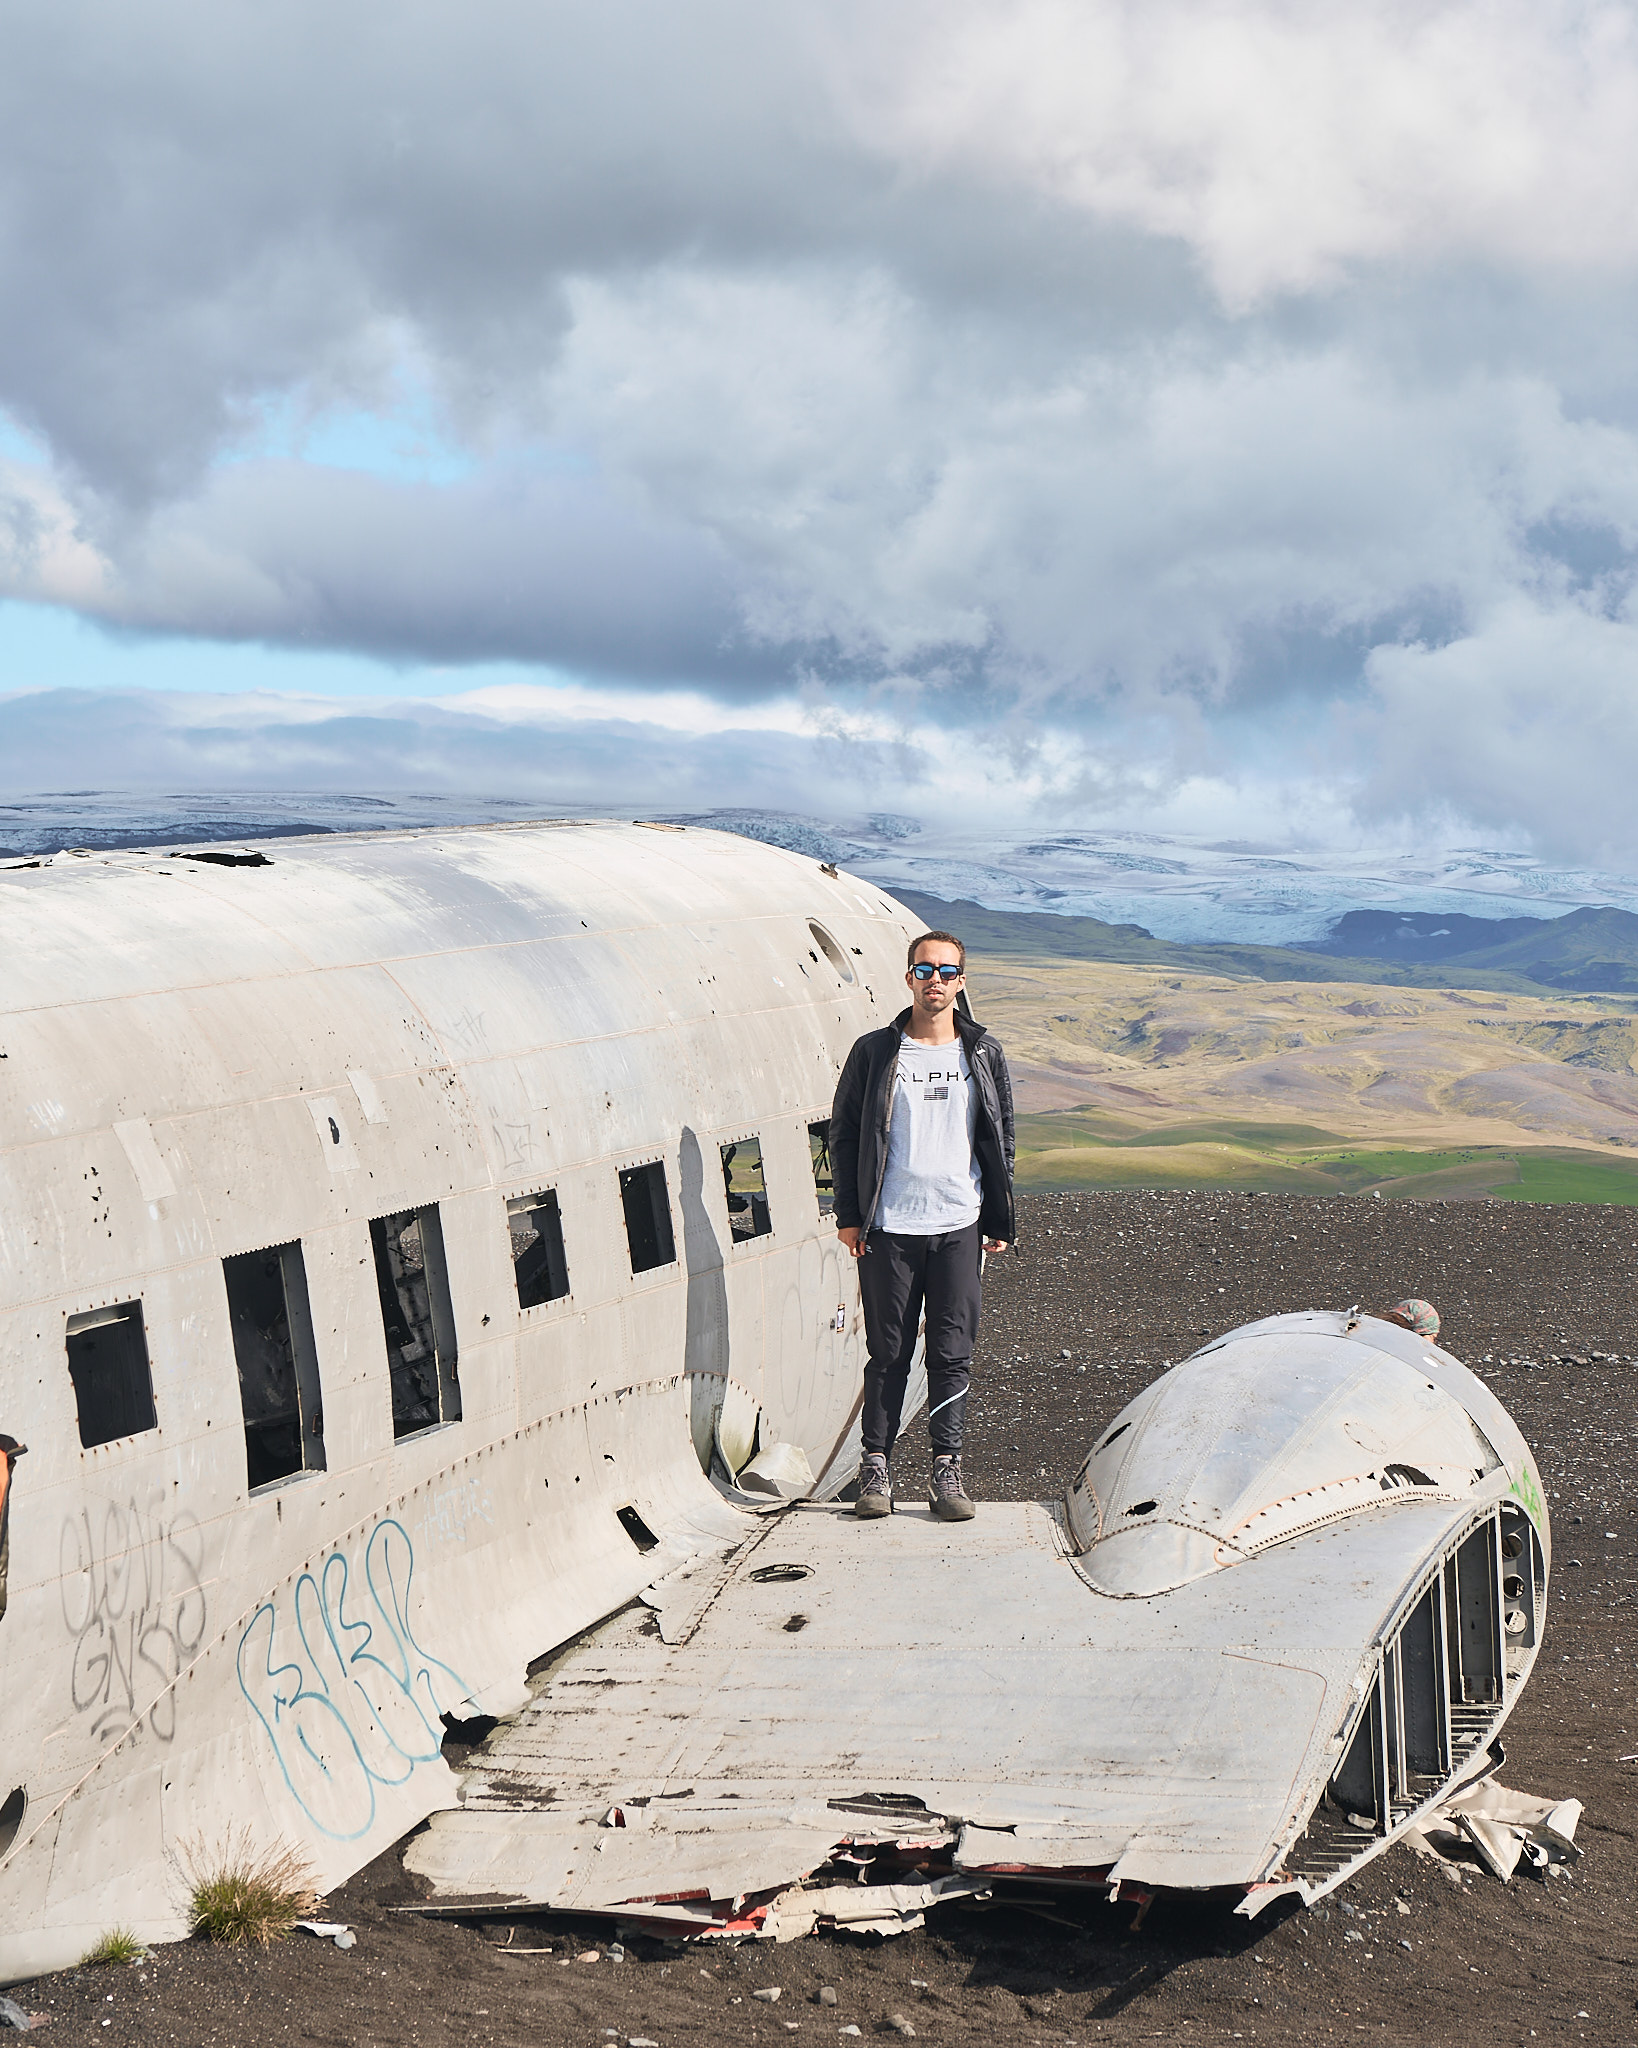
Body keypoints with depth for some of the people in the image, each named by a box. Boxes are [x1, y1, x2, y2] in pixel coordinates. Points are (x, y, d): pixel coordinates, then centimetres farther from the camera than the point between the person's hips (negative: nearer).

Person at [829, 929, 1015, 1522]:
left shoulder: (984, 1055, 8)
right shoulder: (875, 1052, 2)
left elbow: (1000, 1141, 13)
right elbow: (845, 1134, 6)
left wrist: (999, 1222, 9)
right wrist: (849, 1215, 1)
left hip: (959, 1228, 1)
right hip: (888, 1229, -1)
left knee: (953, 1354, 1)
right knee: (888, 1355, 3)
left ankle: (947, 1471, 8)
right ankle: (876, 1467, 11)